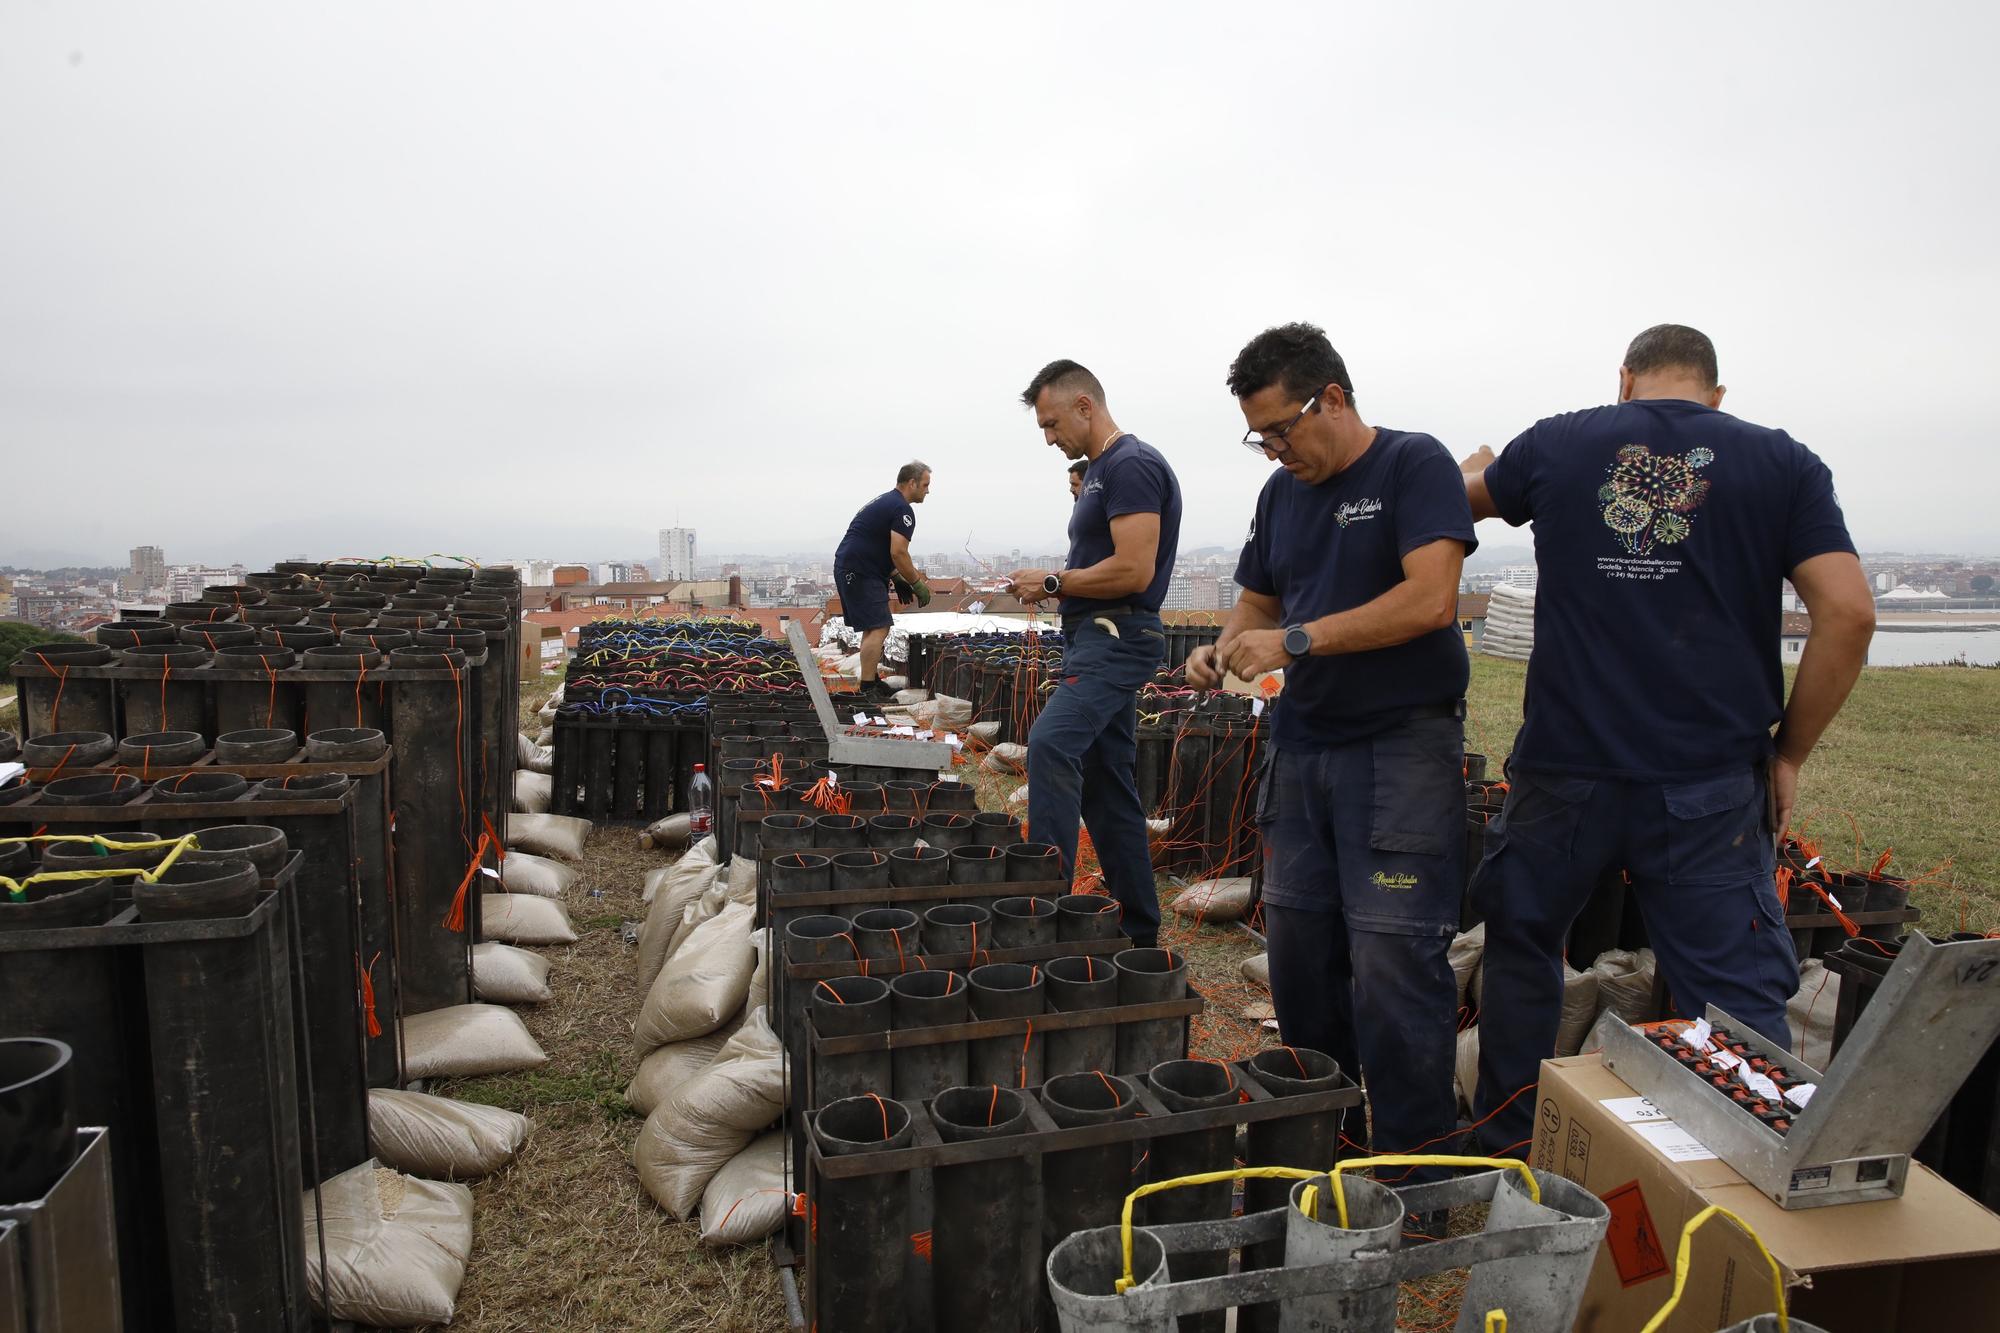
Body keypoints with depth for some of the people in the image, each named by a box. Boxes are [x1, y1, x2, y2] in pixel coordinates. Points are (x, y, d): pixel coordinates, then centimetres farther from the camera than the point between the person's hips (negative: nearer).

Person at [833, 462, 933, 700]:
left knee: (875, 628, 16)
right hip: (859, 572, -11)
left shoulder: (886, 501, 22)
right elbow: (898, 553, -19)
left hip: (848, 568, 11)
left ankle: (872, 681, 22)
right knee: (878, 629, -12)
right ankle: (868, 690, -13)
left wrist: (898, 578, 23)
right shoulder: (902, 510, -12)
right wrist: (918, 585, -9)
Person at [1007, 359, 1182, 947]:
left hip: (1117, 637, -11)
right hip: (1098, 638, 11)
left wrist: (1054, 582, -10)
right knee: (1108, 788, 11)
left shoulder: (1132, 465, -11)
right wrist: (1052, 585, 9)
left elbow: (1134, 570, -21)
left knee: (1050, 742, -29)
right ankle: (1139, 930, 19)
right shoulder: (1099, 470, 20)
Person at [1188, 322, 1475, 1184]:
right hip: (1304, 742, 7)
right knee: (1297, 941, 10)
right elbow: (1257, 600, 20)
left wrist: (1295, 641, -21)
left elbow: (1431, 599, -20)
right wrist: (1222, 651, -2)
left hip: (1401, 746, -7)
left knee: (1393, 953, -7)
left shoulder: (1414, 465, -8)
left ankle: (1416, 1157, 11)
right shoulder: (1282, 493, 12)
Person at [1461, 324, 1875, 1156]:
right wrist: (1788, 754, 4)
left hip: (1565, 768, 1)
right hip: (1709, 781, -1)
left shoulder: (1554, 446, 5)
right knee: (1739, 1001, 6)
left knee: (1521, 949, 19)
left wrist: (1478, 462, 51)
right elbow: (1848, 612, -5)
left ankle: (1505, 1151, 33)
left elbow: (1468, 493, 27)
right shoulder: (1782, 462, 3)